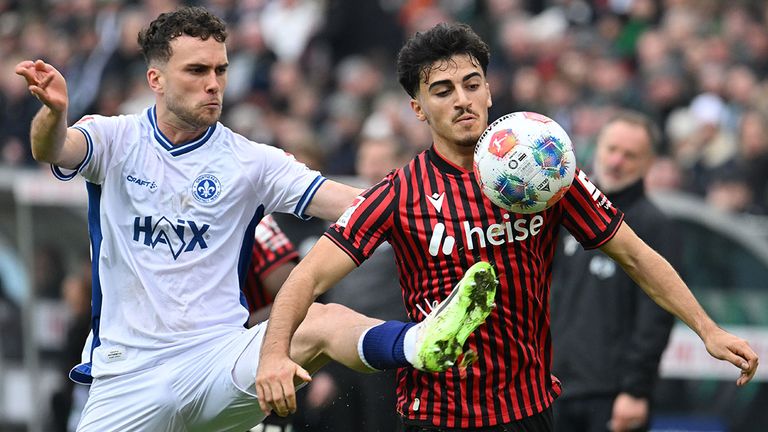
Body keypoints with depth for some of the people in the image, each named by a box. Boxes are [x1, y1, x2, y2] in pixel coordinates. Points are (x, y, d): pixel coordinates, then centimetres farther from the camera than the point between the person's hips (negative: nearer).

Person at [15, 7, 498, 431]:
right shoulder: (117, 140, 3)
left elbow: (353, 204, -3)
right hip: (127, 374, 3)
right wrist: (54, 112, -43)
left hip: (219, 359, -3)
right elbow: (54, 149, -19)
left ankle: (422, 343, -59)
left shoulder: (249, 160, 4)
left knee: (325, 321, -32)